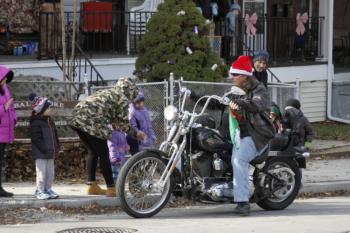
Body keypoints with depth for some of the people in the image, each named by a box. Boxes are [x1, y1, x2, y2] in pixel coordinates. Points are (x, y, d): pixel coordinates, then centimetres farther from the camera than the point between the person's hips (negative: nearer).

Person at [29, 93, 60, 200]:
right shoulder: (36, 123, -15)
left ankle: (48, 189, 22)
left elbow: (55, 135, 20)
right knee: (42, 172, -5)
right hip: (40, 154, -8)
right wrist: (44, 149, -22)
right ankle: (40, 191, 2)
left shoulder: (49, 120, 13)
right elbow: (36, 138, -19)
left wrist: (57, 147, 11)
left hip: (50, 153, 8)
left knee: (50, 172, 12)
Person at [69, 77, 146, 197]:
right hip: (91, 122, -8)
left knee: (92, 152, 20)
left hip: (77, 118, 8)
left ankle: (92, 186, 19)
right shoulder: (123, 99, 7)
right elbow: (123, 123, 3)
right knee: (104, 154, 2)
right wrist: (135, 133, 18)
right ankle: (111, 188, 5)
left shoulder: (108, 93, 30)